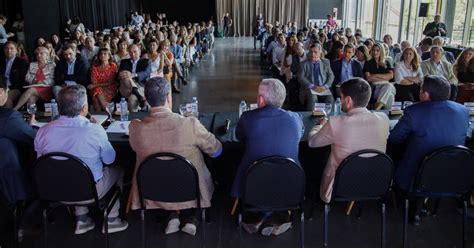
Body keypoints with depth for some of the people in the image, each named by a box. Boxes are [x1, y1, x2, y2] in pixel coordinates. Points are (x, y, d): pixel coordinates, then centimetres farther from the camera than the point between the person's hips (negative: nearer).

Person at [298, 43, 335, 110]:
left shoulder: (326, 62, 17)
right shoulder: (304, 64, 11)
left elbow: (331, 76, 12)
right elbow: (301, 77, 1)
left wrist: (325, 86, -8)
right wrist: (312, 86, -13)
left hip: (324, 89, 2)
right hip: (309, 89, -1)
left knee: (330, 99, -29)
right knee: (312, 98, -34)